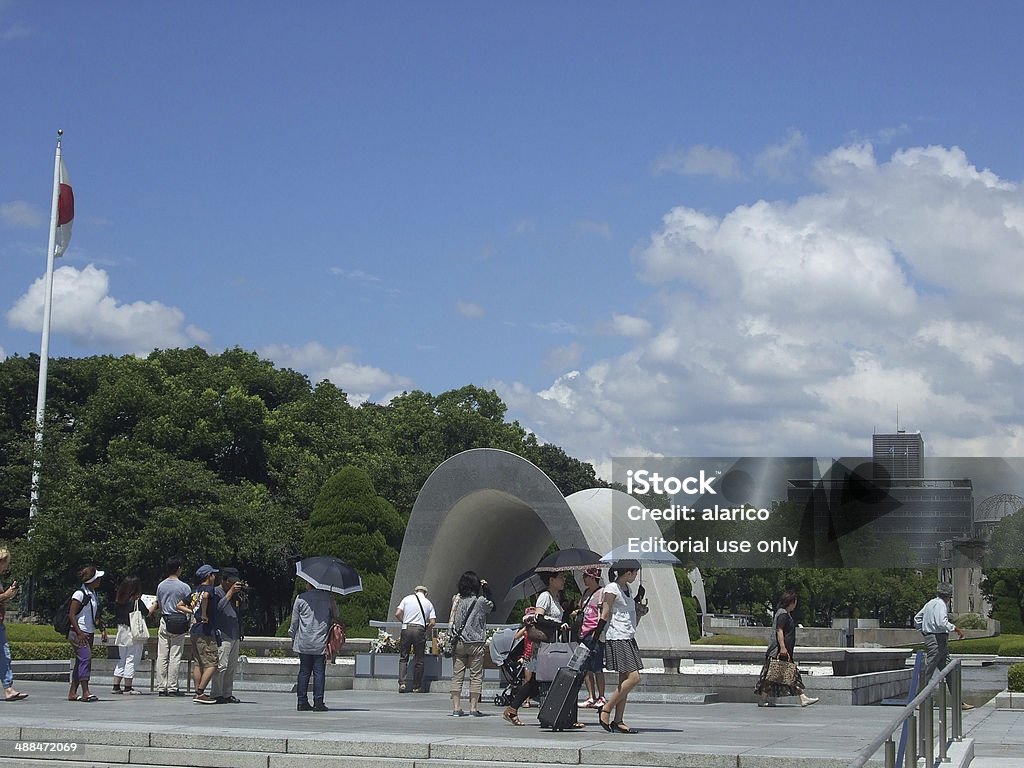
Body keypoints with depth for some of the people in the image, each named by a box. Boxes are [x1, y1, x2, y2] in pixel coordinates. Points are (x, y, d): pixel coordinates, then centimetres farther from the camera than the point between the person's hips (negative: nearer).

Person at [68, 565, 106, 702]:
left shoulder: (94, 595, 14)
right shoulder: (80, 594, -12)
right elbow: (71, 615, -15)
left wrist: (102, 629, 13)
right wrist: (79, 632, -21)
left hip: (89, 633, 9)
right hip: (79, 633, -9)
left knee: (80, 662, 9)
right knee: (85, 659, -18)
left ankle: (72, 693, 13)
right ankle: (85, 693, -22)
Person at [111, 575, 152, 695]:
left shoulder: (118, 601, 3)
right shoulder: (137, 601, -14)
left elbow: (116, 616, 10)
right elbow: (147, 613, -4)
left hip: (121, 631, 6)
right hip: (133, 633, -6)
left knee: (121, 660, 14)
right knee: (131, 660, -1)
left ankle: (116, 686, 14)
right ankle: (128, 687, 1)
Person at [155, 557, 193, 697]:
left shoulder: (160, 586, 7)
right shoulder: (184, 587, -7)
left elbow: (159, 606, 12)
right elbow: (190, 606, -7)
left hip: (164, 621, 4)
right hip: (179, 623, -4)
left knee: (162, 656, 5)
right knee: (175, 656, -1)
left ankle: (161, 687, 6)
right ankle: (172, 687, -1)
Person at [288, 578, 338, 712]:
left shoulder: (301, 598, -1)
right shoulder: (328, 597, 0)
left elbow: (294, 621, 5)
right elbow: (335, 616, 10)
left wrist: (292, 636, 17)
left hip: (304, 642, 1)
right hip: (321, 642, -1)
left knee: (304, 671, 8)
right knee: (319, 672, 0)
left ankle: (302, 702, 9)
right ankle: (318, 702, -4)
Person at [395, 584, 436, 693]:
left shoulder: (407, 598, 9)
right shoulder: (428, 603, 11)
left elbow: (397, 614, 1)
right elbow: (432, 622, 2)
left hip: (406, 628, 0)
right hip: (420, 630, 0)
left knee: (403, 658, 8)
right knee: (418, 660, 8)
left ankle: (402, 683, -6)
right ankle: (417, 687, 11)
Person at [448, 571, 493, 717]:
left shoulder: (456, 599, 2)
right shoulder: (481, 601, -6)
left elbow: (451, 622, 12)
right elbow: (492, 606, 13)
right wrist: (486, 588, 15)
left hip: (458, 643, 3)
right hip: (475, 643, -3)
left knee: (457, 676, 6)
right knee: (476, 676, 4)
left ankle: (456, 708, 5)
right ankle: (474, 708, 3)